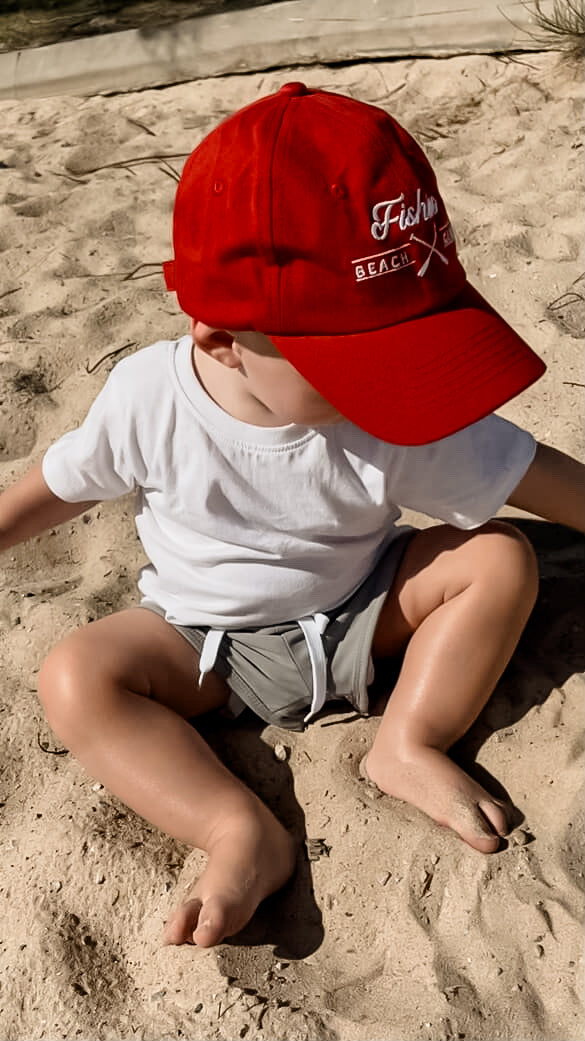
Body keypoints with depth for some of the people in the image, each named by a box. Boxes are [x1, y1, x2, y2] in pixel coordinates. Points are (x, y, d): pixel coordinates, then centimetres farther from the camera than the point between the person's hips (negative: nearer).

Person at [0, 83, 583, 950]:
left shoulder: (402, 417, -25)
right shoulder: (150, 397, -22)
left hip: (358, 611, 1)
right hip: (206, 636, 0)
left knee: (501, 558, -17)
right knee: (75, 676, -24)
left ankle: (409, 743, -14)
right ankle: (242, 832, -24)